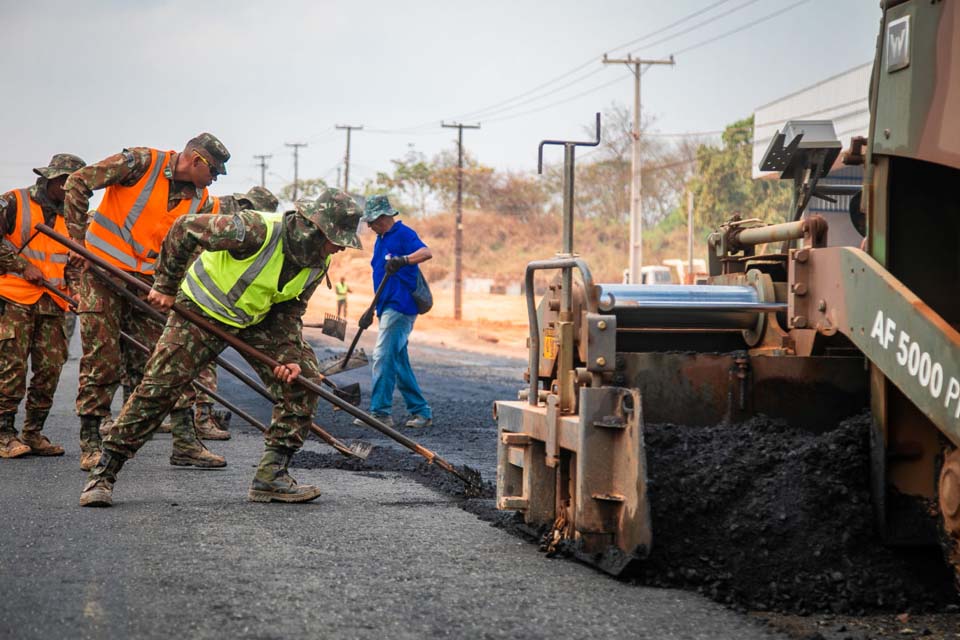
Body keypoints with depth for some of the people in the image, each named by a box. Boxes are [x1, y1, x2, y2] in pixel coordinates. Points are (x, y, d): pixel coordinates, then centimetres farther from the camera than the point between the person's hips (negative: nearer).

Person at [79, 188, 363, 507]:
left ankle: (271, 475, -1)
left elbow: (289, 312, 3)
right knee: (158, 388, -11)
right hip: (202, 310, -6)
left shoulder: (317, 265, -11)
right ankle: (103, 474, -1)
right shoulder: (256, 230, -33)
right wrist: (165, 286, -13)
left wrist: (292, 356, -12)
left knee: (302, 379, -7)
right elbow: (184, 229, -23)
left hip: (257, 320, 6)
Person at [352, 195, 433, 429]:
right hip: (387, 308, 10)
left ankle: (381, 411, -14)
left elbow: (426, 252, -27)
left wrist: (404, 260, -45)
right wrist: (371, 310, 23)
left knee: (383, 356, -14)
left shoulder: (403, 234, -9)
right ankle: (421, 411, 15)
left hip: (400, 306, -10)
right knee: (398, 362, 10)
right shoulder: (381, 240, 19)